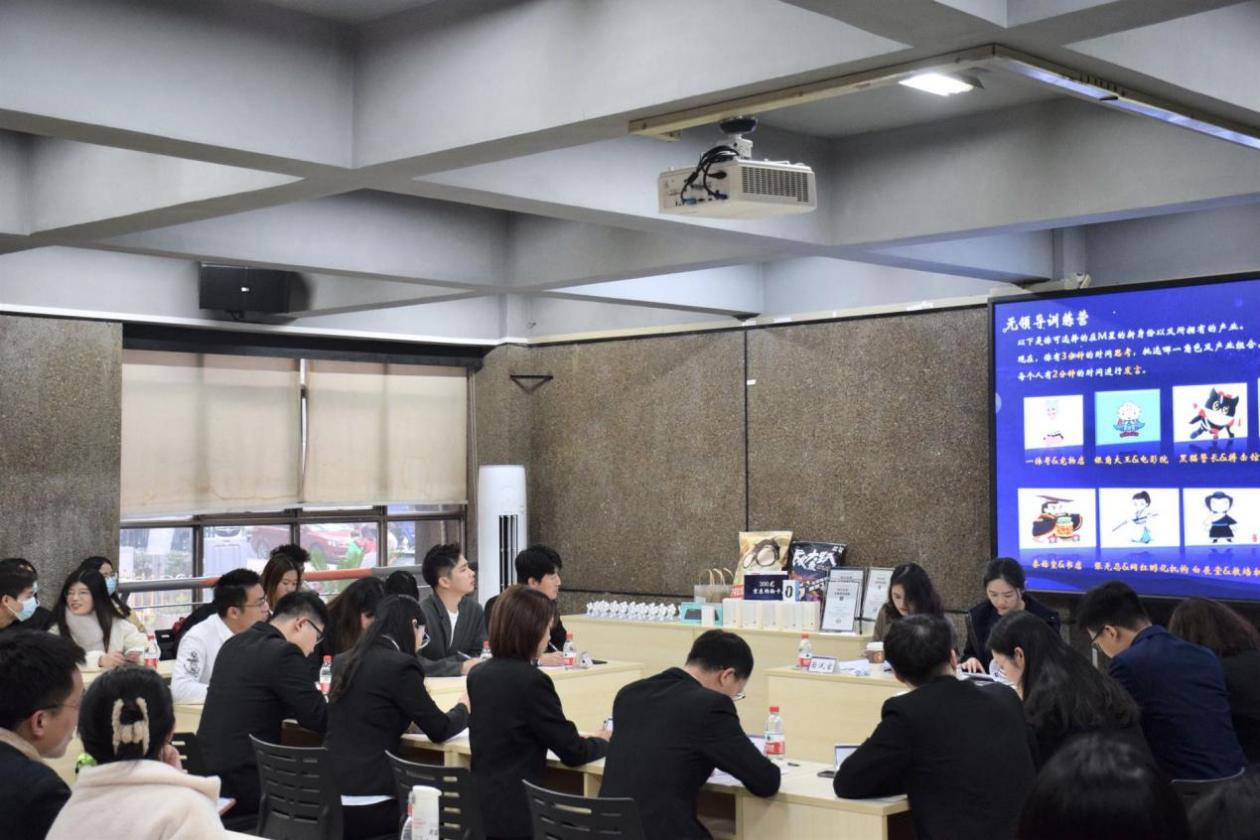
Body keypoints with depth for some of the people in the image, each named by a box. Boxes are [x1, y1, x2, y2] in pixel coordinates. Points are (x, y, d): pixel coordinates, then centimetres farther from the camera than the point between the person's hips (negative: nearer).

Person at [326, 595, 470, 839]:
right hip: (366, 804, -7)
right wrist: (463, 708, 17)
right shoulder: (400, 665, -10)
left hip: (329, 796, 8)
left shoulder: (344, 662, 12)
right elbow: (439, 729, -3)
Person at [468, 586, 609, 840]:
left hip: (479, 802, 9)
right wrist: (602, 741, 10)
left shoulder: (478, 676, 7)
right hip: (515, 812, -8)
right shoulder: (532, 681, -18)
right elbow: (573, 752, -10)